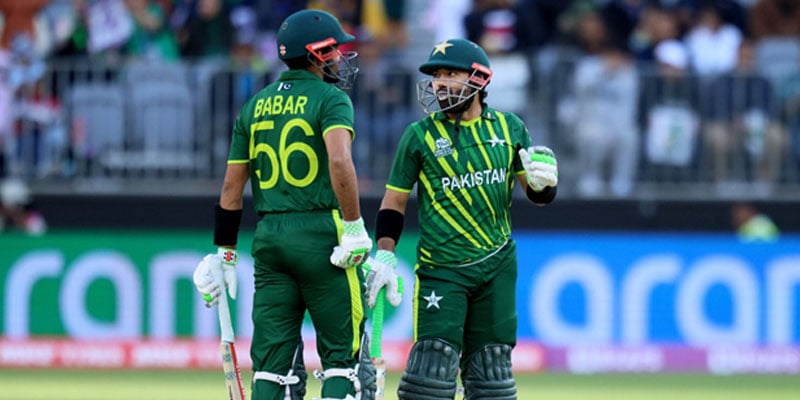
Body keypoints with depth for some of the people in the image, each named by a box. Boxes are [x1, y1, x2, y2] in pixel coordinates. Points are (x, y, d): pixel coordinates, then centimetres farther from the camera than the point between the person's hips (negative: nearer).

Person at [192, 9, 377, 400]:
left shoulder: (255, 105, 14)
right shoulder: (330, 99, -4)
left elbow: (232, 186, 14)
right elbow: (339, 161, -23)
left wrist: (224, 255, 18)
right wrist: (354, 226, -17)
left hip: (268, 236, 6)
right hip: (320, 234, -6)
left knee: (272, 361, 6)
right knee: (344, 354, 1)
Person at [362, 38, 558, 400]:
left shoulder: (509, 128, 5)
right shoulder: (420, 135, -2)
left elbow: (537, 194, 12)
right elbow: (394, 201, 4)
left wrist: (543, 182, -11)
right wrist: (384, 257, -7)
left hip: (497, 267, 3)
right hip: (441, 270, -3)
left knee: (490, 369, 9)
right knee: (433, 364, -13)